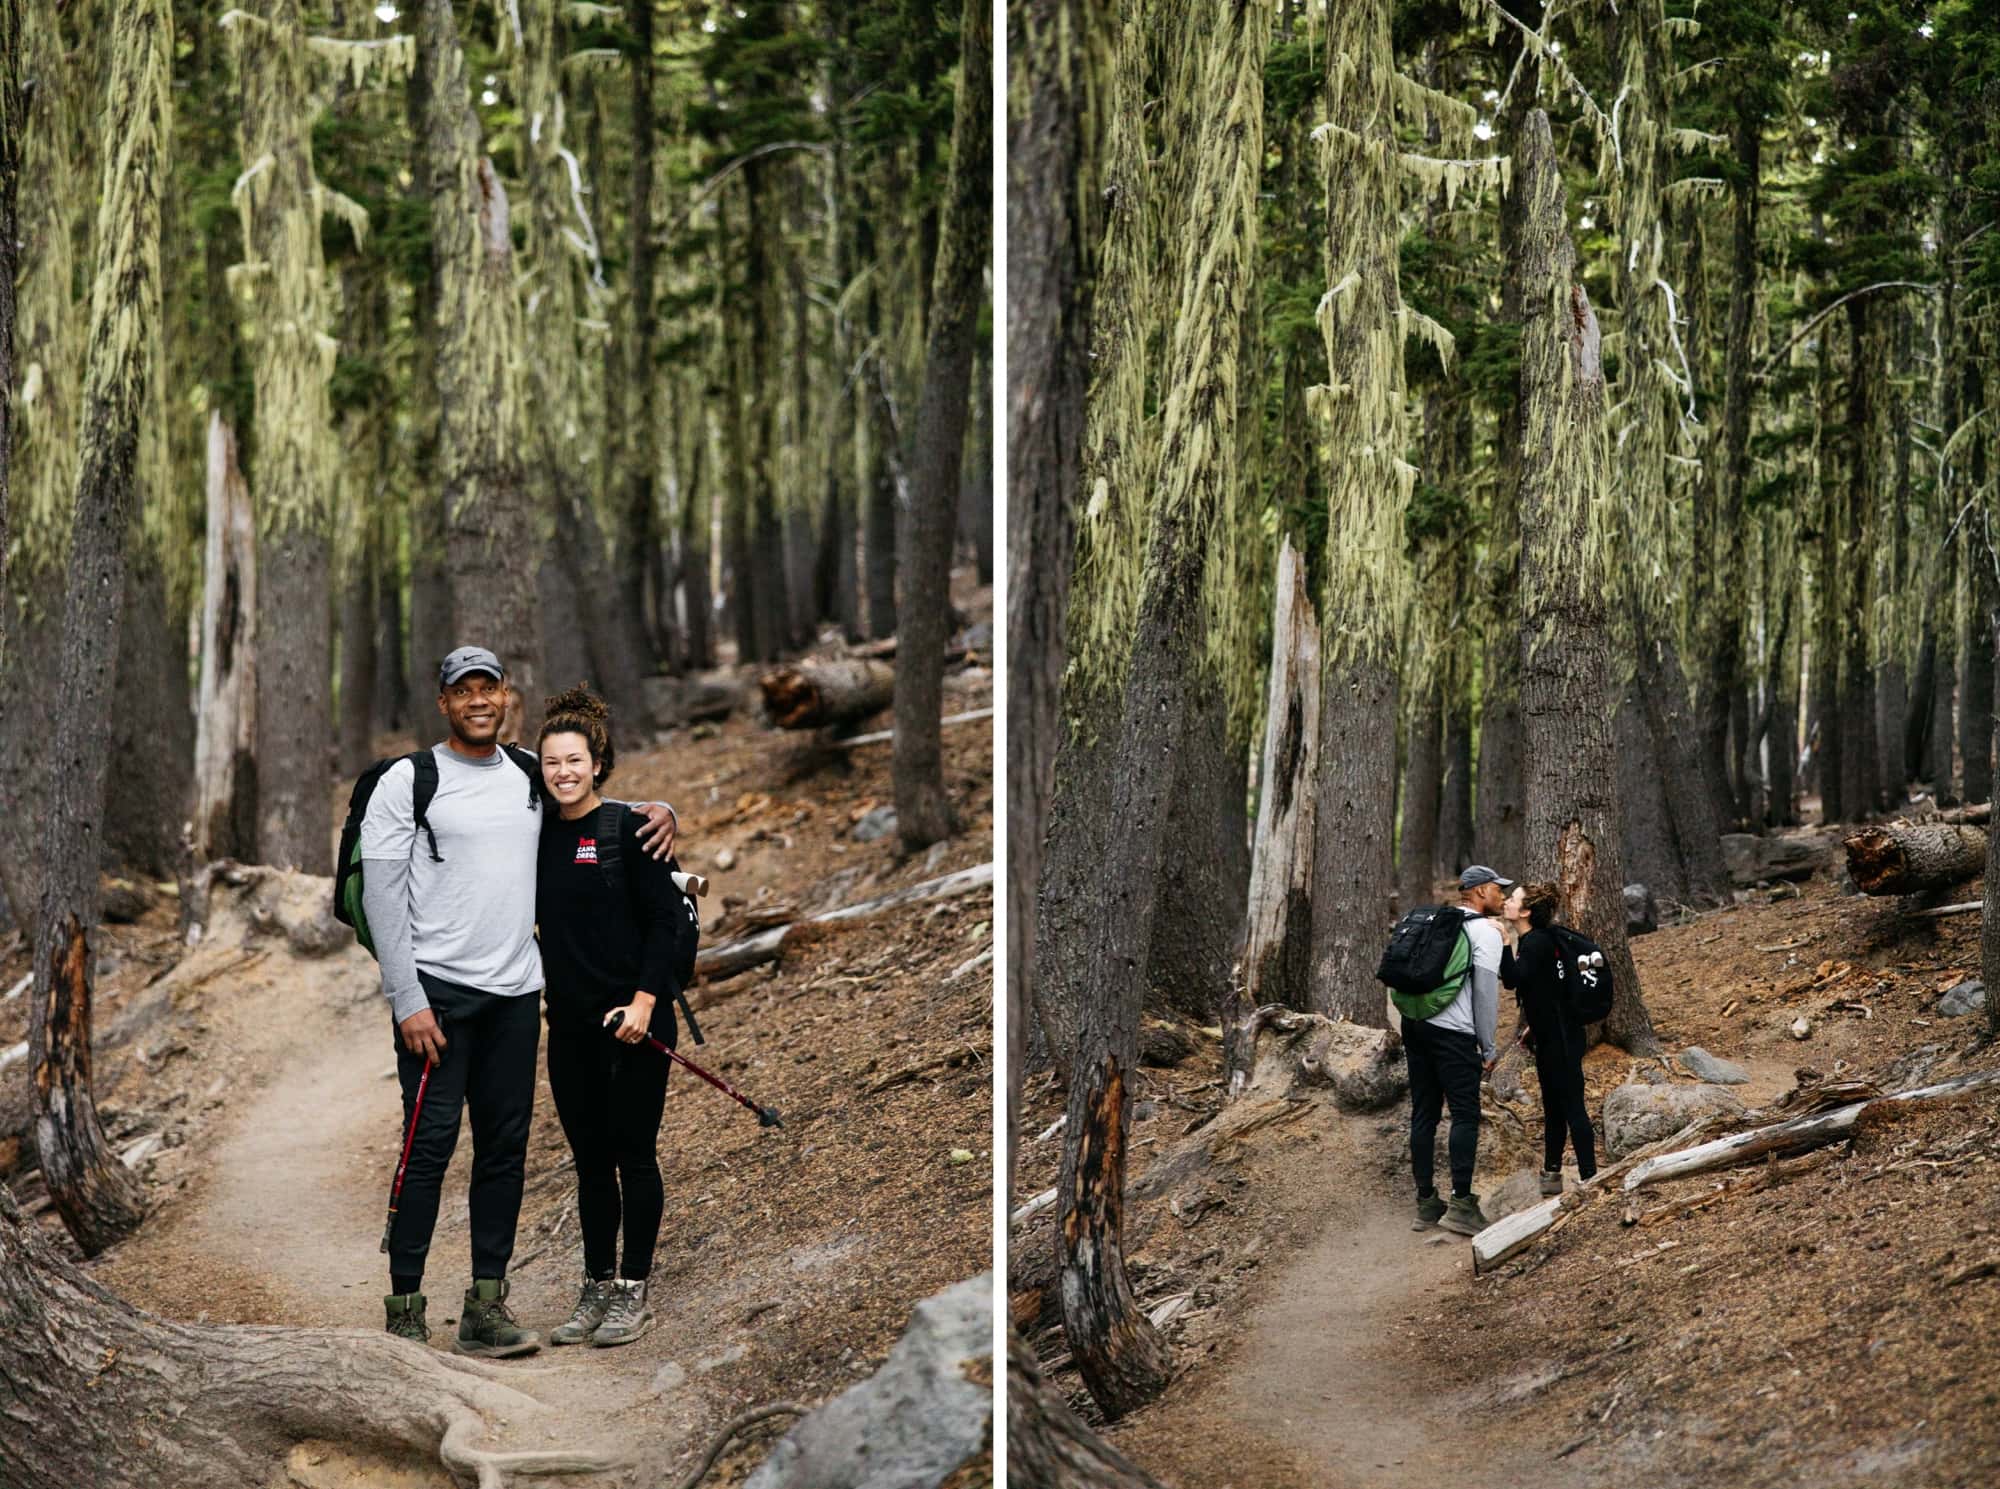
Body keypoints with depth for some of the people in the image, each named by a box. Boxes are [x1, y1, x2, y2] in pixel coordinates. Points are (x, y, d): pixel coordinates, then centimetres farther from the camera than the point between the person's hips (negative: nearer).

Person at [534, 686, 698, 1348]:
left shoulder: (630, 829, -8)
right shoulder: (539, 835, 9)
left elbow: (666, 920, -9)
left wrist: (645, 1001, -16)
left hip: (634, 1021, -6)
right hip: (570, 1024, 6)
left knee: (633, 1155, 1)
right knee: (589, 1160, 10)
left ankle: (633, 1292, 7)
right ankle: (596, 1290, 18)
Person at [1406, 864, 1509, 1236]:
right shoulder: (1485, 931, -3)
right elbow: (1486, 992, -7)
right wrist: (1488, 1048, -1)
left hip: (1414, 1022, 8)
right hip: (1452, 1032, -8)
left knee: (1424, 1114, 9)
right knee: (1466, 1114, -6)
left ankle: (1426, 1204, 11)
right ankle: (1461, 1203, -13)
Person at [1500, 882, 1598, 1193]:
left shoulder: (1537, 942, -19)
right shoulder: (1532, 940, 11)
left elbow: (1513, 979, -30)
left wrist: (1504, 942, -29)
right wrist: (1532, 1024, 21)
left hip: (1561, 1039, -10)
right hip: (1549, 1036, 10)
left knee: (1572, 1107, -7)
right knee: (1553, 1108, 16)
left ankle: (1589, 1177, -5)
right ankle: (1551, 1175, 24)